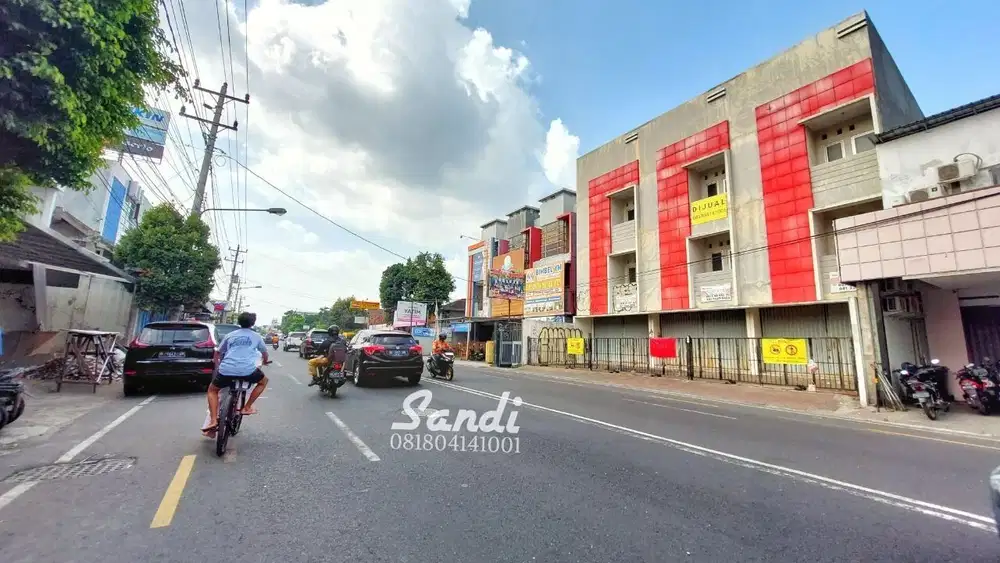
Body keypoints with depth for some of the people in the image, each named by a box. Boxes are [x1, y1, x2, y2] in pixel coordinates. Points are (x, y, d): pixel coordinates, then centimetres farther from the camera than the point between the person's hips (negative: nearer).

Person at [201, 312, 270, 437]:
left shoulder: (230, 335, 19)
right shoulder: (256, 336, 17)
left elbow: (218, 352, 28)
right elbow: (264, 352, 32)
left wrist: (217, 367, 47)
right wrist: (265, 361, 55)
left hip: (226, 370, 2)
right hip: (247, 370, -2)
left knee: (212, 390, 28)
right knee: (263, 381, 27)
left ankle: (213, 421, 11)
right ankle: (247, 407, 18)